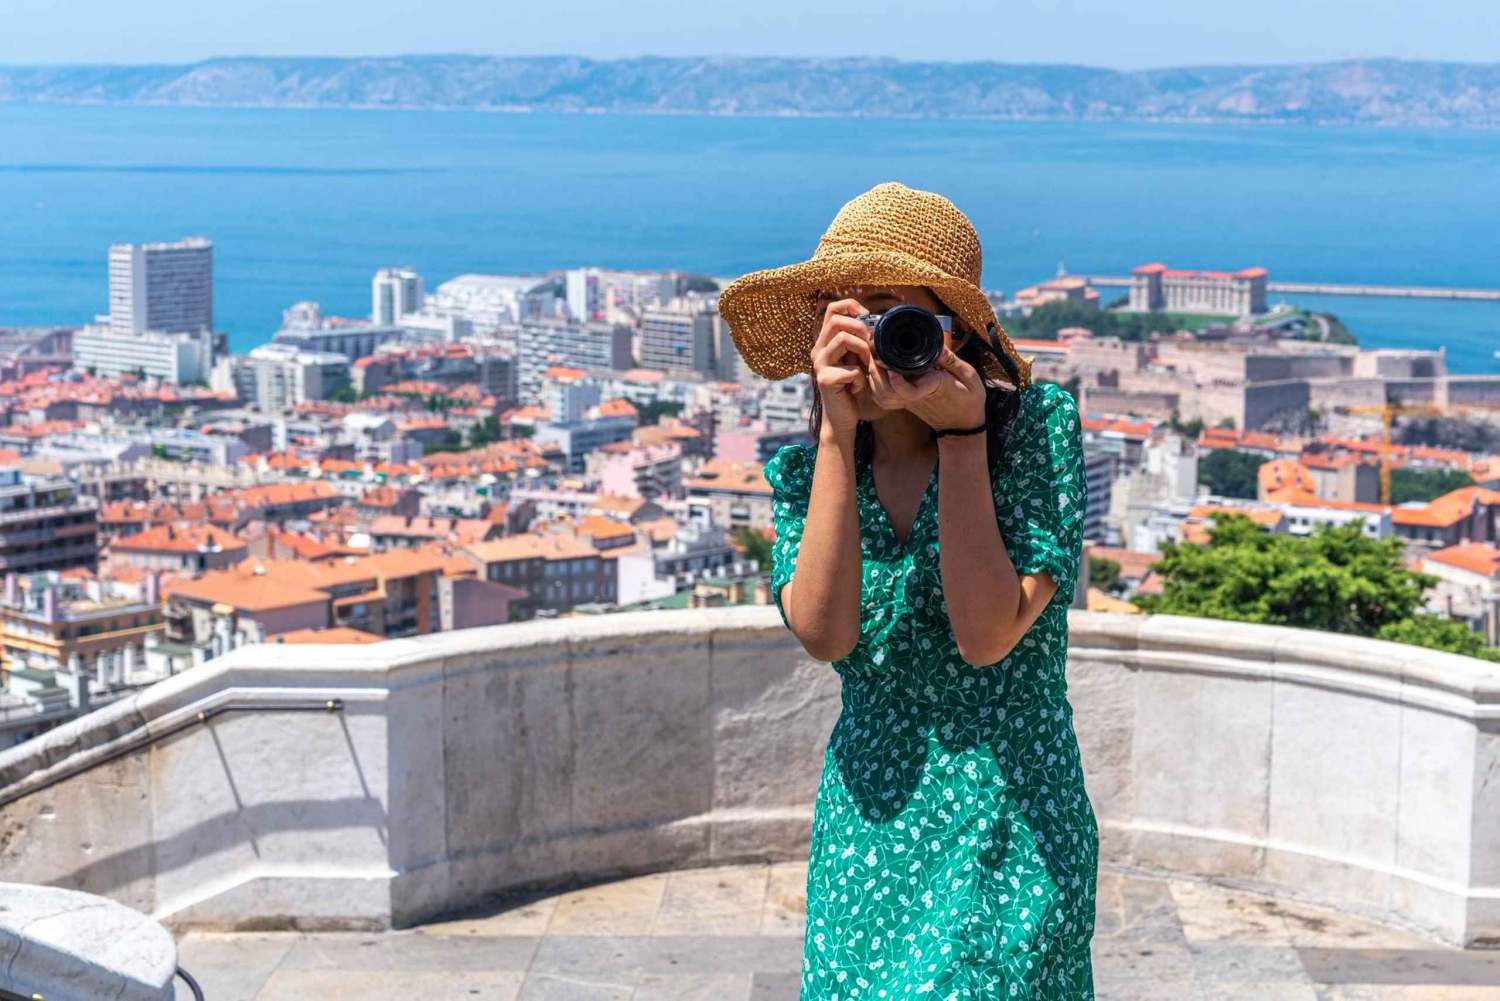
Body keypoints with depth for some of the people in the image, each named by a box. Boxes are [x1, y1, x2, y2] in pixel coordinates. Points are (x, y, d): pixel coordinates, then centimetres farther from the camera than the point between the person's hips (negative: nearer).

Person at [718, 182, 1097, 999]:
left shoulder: (1036, 428, -8)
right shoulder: (805, 469, 2)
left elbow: (987, 636, -19)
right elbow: (824, 633, -17)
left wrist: (960, 433, -20)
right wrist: (837, 428, -18)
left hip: (1008, 841, -3)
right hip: (864, 827, 4)